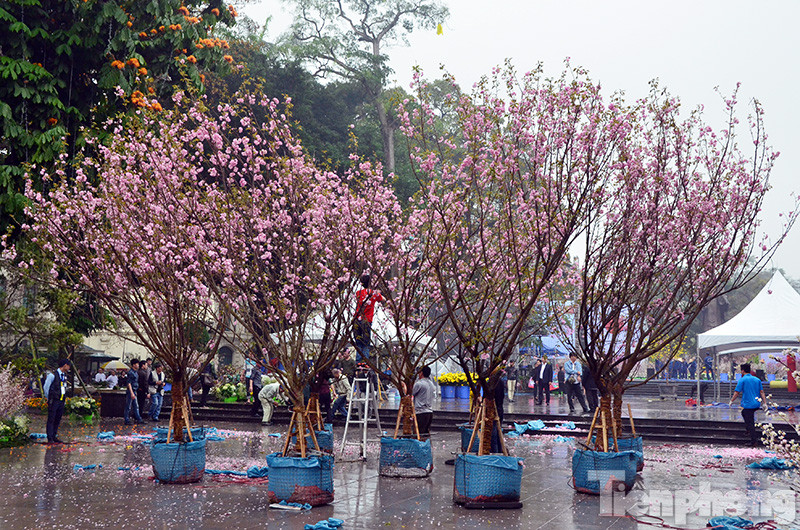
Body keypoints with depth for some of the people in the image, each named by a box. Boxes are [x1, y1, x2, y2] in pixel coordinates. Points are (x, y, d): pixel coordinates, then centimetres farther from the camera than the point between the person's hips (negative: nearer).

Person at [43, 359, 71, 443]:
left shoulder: (64, 375, 15)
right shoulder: (53, 375, -8)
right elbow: (45, 388, -4)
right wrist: (49, 399, 1)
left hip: (61, 402, 7)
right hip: (54, 401, -7)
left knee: (58, 420, 9)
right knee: (51, 420, -4)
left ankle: (54, 437, 15)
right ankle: (50, 439, -3)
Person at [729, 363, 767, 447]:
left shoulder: (742, 380, -7)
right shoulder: (757, 379, 10)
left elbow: (737, 392, -8)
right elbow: (762, 392, 9)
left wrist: (731, 401, 4)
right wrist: (764, 403, 12)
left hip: (748, 404, -6)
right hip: (757, 404, 6)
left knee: (749, 423, -2)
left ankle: (754, 441, -3)